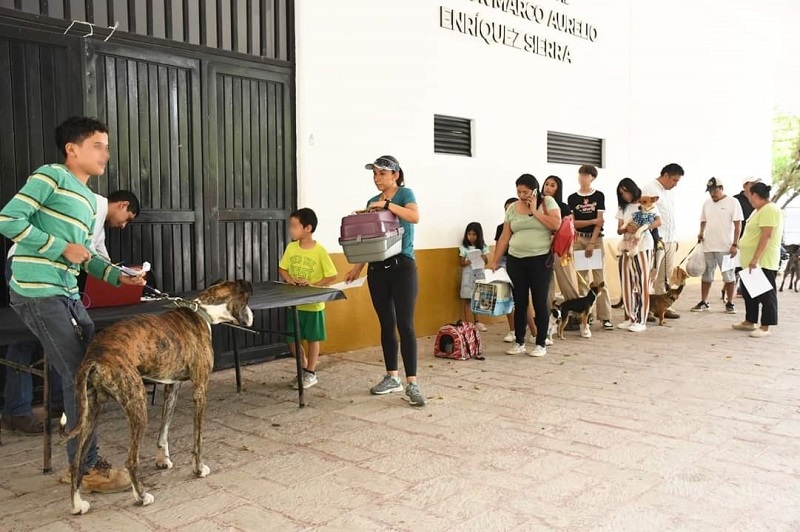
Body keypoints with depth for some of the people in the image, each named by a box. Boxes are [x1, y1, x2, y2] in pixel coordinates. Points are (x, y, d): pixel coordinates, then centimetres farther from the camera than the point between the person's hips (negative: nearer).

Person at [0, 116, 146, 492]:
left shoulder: (89, 199, 20)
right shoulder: (51, 176, -6)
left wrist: (116, 275, 6)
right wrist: (61, 247, -15)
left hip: (66, 295, 9)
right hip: (39, 293, -9)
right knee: (79, 378, -6)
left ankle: (80, 462, 23)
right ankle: (89, 469, 6)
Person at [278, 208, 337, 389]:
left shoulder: (320, 251, -15)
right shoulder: (291, 248, -1)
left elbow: (332, 276, -12)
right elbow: (282, 269, 8)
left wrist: (313, 285, -22)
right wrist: (289, 280, -12)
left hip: (313, 304, -5)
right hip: (293, 303, 5)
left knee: (312, 339, 9)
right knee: (291, 339, 9)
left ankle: (310, 373, 23)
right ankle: (304, 369, 29)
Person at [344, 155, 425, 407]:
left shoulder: (405, 193, -1)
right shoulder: (372, 201, 15)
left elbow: (415, 217, -22)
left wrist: (387, 204, -27)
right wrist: (358, 266, 8)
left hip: (402, 266, -6)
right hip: (377, 269, 6)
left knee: (405, 324, -10)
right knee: (386, 324, 10)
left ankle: (412, 383, -8)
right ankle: (392, 377, 20)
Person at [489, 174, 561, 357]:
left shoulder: (548, 202, -1)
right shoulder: (512, 208, 7)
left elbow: (556, 225, -16)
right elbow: (504, 238, 8)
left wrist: (535, 211, -13)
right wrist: (494, 261, 4)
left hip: (540, 260, -3)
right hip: (516, 260, 3)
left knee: (540, 302, 0)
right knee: (519, 302, 7)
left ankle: (541, 344, 10)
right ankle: (519, 342, 16)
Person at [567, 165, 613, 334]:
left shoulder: (599, 196, 2)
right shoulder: (572, 198, 5)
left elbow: (600, 222, -4)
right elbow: (572, 223, 0)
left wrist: (592, 243, -11)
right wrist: (592, 221, -10)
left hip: (596, 239, -1)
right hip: (578, 239, 1)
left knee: (599, 278, 0)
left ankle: (605, 317, 5)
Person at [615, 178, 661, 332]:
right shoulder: (623, 208, 15)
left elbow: (658, 221, -6)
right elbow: (619, 230, 8)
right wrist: (626, 229, -16)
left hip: (643, 246, -5)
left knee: (642, 282, -6)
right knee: (627, 283, 3)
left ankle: (641, 320, -5)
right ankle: (630, 317, 11)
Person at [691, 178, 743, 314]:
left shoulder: (732, 202, -4)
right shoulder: (707, 203, 11)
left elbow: (738, 224, -7)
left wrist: (735, 244, -12)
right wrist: (701, 232, 0)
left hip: (726, 247, -5)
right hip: (708, 246, 5)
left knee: (728, 276, 4)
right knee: (706, 275, 10)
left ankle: (730, 304, 13)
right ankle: (703, 302, 18)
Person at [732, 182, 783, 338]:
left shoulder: (769, 210, -16)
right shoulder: (759, 210, 16)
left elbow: (766, 235, -24)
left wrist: (755, 258, -27)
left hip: (763, 262, -11)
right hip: (752, 261, 11)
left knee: (766, 293, -4)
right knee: (748, 291, 16)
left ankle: (765, 327, 0)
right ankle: (750, 321, 25)